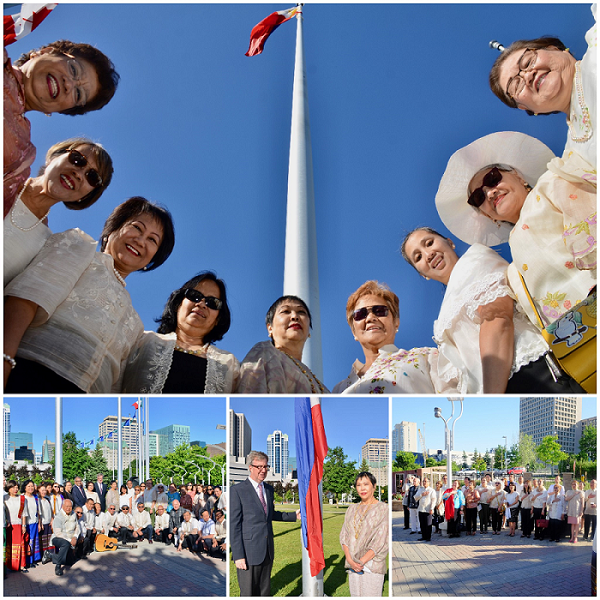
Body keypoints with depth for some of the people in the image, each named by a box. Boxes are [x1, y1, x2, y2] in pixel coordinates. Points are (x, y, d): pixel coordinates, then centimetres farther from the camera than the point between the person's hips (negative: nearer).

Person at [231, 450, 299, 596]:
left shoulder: (269, 489, 12)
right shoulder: (237, 490, -10)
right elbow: (234, 525, -11)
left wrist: (294, 516, 15)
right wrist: (238, 555, -15)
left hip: (268, 551, 6)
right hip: (249, 553, -6)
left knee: (264, 591, 13)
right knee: (248, 594, 2)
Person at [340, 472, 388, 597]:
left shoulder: (382, 509, -2)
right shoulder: (352, 509, 13)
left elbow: (380, 542, -8)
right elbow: (344, 535, 7)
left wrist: (362, 561, -13)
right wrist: (350, 559, -9)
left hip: (372, 563, -4)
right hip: (352, 564, 4)